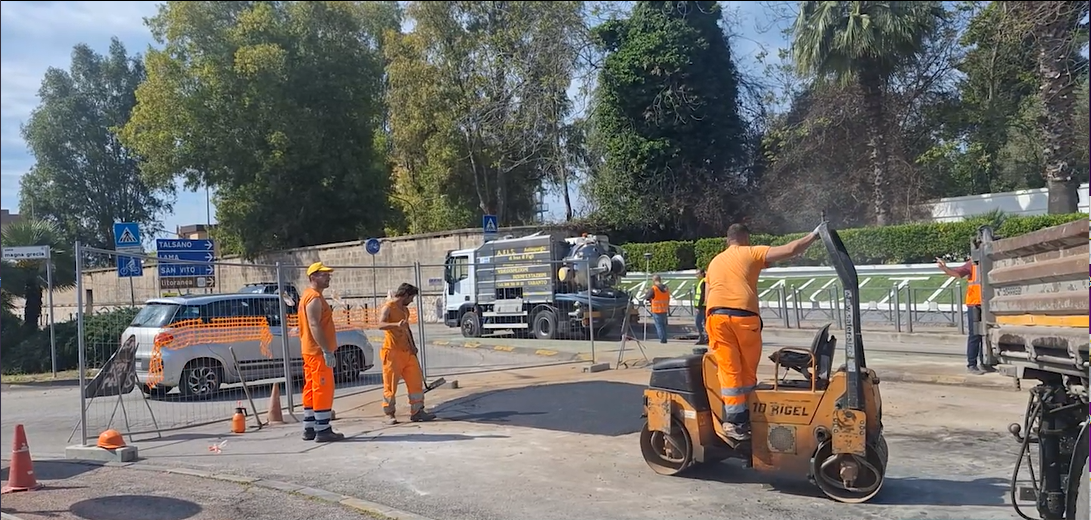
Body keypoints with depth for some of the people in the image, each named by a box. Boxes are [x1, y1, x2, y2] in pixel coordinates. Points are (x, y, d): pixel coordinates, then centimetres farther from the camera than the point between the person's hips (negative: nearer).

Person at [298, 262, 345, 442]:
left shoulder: (309, 296, 19)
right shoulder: (314, 297, -14)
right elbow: (314, 325, -23)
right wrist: (327, 351, -26)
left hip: (310, 352, 11)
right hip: (318, 352, -11)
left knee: (311, 390, 12)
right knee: (323, 389, -9)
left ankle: (309, 429, 17)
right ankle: (322, 430, -8)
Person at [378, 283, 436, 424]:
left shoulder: (405, 309, 18)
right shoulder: (388, 308, -9)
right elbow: (381, 325, -26)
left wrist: (413, 345, 14)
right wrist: (396, 325, -44)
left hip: (407, 352, 8)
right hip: (392, 352, -8)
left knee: (416, 381, 4)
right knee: (390, 385, -1)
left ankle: (417, 411, 10)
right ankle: (389, 414, 10)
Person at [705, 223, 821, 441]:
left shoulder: (714, 262, 27)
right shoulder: (751, 253, 13)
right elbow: (790, 250, 4)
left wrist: (710, 339, 32)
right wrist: (813, 235, 18)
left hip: (716, 315, 3)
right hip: (744, 315, -3)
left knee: (728, 370, 3)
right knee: (747, 370, 10)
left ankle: (734, 420, -2)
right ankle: (742, 419, 15)